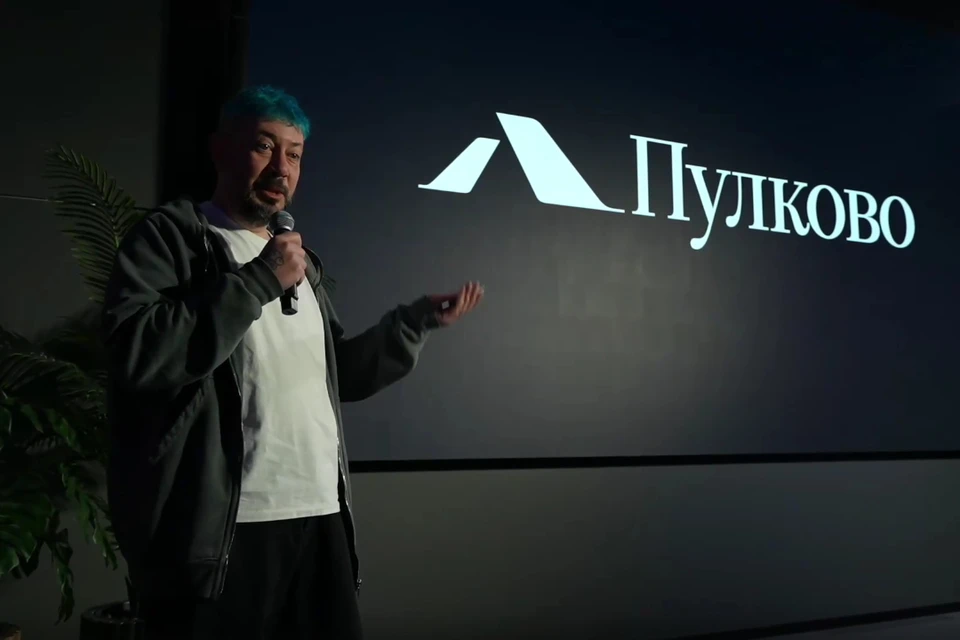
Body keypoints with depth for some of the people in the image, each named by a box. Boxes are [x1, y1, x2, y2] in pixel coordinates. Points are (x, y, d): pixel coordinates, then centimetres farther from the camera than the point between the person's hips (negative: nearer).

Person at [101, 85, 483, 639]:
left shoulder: (302, 261, 20)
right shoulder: (170, 237, -1)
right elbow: (134, 354, -18)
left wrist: (418, 320, 15)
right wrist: (258, 281, -15)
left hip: (322, 518, 7)